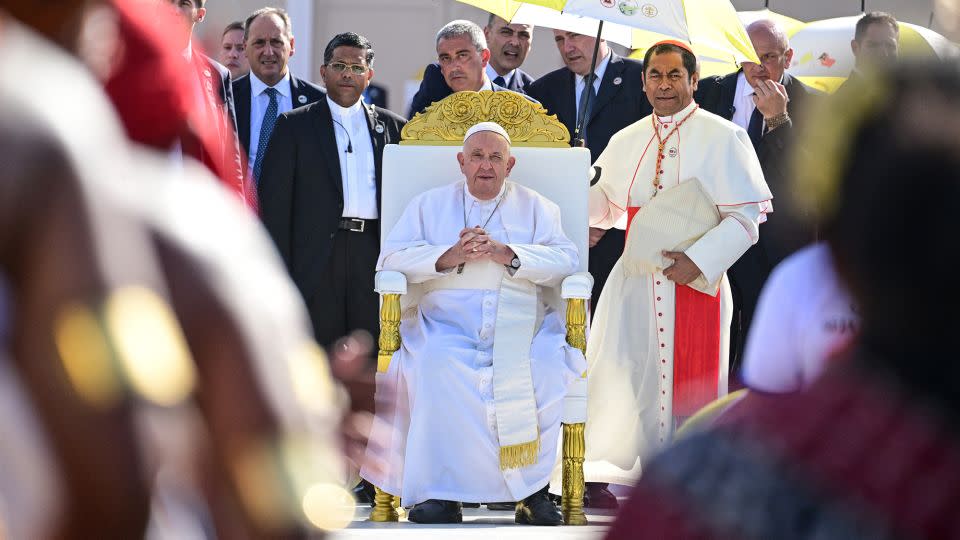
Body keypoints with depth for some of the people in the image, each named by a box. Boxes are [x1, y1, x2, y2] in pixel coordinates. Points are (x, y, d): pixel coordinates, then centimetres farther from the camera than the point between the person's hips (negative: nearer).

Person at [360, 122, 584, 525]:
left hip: (521, 324, 0)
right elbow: (391, 257, 8)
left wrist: (506, 253, -10)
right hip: (448, 322, 0)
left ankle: (532, 486, -23)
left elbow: (566, 260, 4)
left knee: (545, 370, -32)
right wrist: (450, 256, -7)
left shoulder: (536, 208, 20)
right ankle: (441, 488, -31)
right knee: (438, 368, -35)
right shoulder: (429, 205, 21)